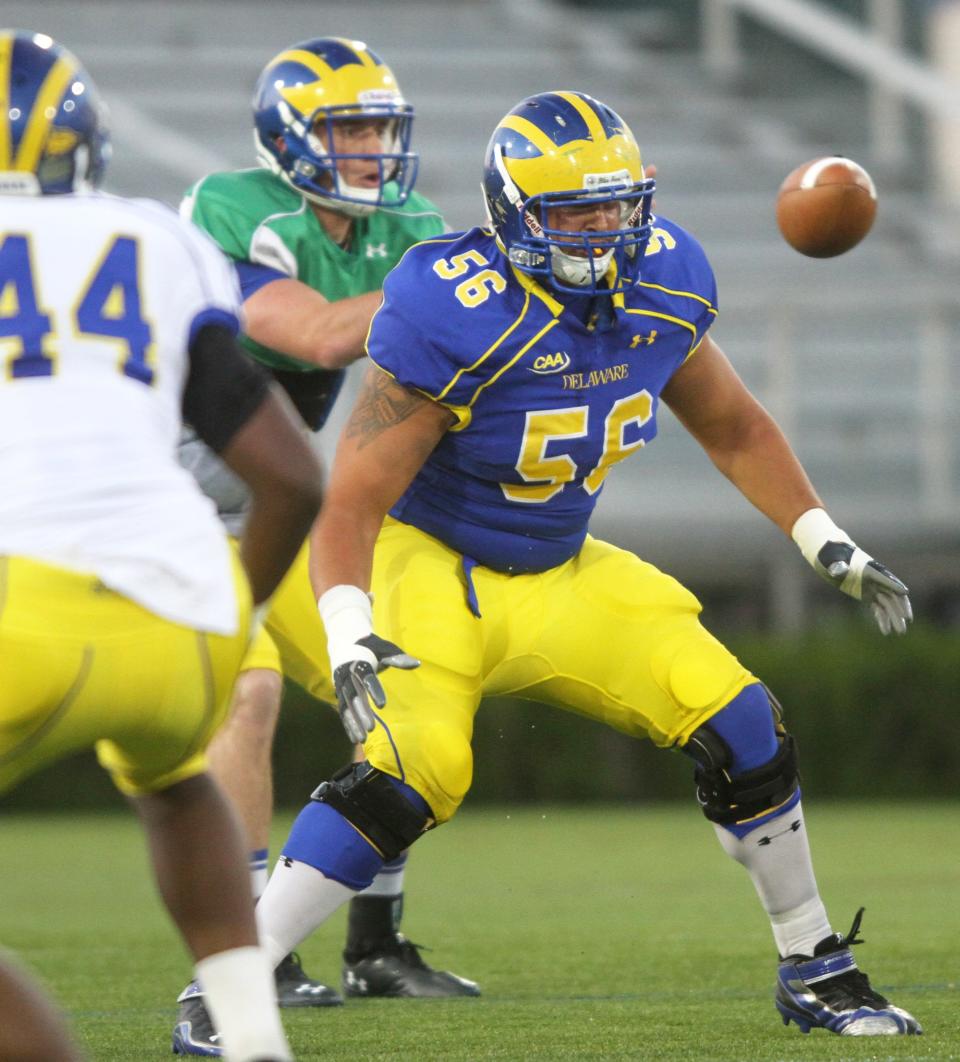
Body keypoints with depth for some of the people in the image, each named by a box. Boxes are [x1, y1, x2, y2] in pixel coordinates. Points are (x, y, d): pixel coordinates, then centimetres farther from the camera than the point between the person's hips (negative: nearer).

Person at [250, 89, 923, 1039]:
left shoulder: (663, 286, -7)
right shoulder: (453, 317, -26)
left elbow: (732, 429, 13)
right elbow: (353, 499, -25)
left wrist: (828, 546, 8)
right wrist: (349, 638, -39)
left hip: (560, 576, 6)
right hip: (432, 567, -6)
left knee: (737, 724, -6)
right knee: (413, 770, -29)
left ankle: (815, 973, 13)